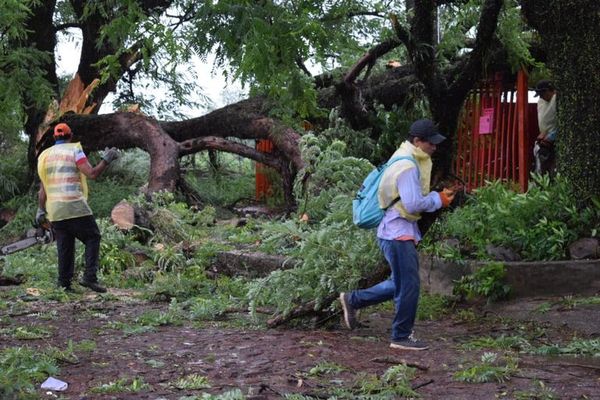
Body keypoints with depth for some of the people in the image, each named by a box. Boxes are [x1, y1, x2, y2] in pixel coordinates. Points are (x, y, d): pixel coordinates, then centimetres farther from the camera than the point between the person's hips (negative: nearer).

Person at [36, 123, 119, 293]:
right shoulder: (74, 151, -2)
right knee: (92, 238, 5)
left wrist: (41, 210, 22)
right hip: (74, 206, -5)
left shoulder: (45, 156, 14)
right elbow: (92, 173, -11)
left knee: (65, 246, 11)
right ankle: (89, 277, -7)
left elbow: (43, 189, 15)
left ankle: (64, 283, 6)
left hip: (54, 209, 5)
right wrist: (106, 159, 1)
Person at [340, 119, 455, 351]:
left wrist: (438, 197, 5)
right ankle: (402, 337, 8)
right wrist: (439, 200, -11)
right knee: (409, 286, -3)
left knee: (400, 283, 18)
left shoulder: (413, 161, 15)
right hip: (398, 232, -11)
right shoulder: (407, 166, -19)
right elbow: (414, 204, -24)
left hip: (401, 230, 11)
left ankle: (353, 300, 26)